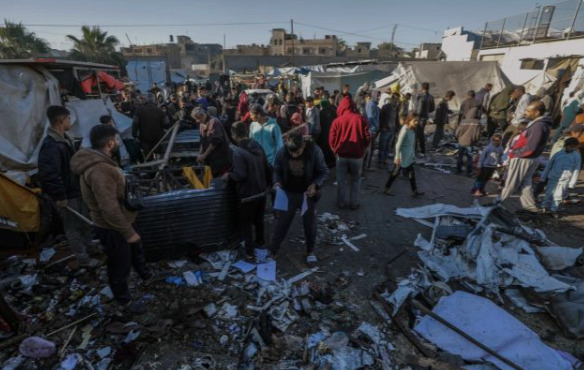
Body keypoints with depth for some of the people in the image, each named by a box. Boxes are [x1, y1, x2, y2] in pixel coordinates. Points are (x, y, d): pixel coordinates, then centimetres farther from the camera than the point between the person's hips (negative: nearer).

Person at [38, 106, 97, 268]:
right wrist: (60, 196, -22)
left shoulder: (64, 138, 6)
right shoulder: (51, 145, -26)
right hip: (67, 195, -9)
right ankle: (83, 259, 21)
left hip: (76, 189, 9)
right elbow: (49, 175, -28)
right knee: (73, 227, 6)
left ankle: (89, 246, 44)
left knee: (84, 221, 24)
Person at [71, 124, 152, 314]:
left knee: (136, 250, 29)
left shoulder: (97, 160, 2)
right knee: (120, 265, 11)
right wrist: (128, 232, -23)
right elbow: (110, 210, -34)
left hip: (122, 220, 10)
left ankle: (146, 276, 54)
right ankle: (124, 299, 34)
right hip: (112, 228, -10)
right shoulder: (99, 170, -33)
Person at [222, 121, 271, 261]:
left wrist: (229, 176, -5)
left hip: (248, 192, -7)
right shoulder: (257, 146, 1)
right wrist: (269, 183, 20)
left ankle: (250, 253, 14)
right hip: (261, 189, 7)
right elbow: (266, 167, 8)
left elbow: (240, 175, -25)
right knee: (259, 218, 25)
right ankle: (260, 241, 44)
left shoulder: (238, 151, -21)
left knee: (246, 222, 8)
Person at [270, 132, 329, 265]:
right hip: (288, 193, 1)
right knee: (281, 222, 7)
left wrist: (315, 185, -26)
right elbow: (277, 170, -1)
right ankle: (272, 252, 23)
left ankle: (310, 251, 37)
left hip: (308, 193, 0)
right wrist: (277, 181, -20)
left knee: (310, 223, 15)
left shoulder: (314, 151, -22)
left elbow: (324, 172, -10)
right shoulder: (282, 152, -18)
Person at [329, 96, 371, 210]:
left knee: (341, 180, 13)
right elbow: (367, 137, -4)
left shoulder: (337, 121, -5)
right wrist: (363, 150, 13)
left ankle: (341, 203, 21)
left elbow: (331, 140, -5)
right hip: (357, 155, 0)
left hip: (341, 155, 0)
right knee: (356, 180, 15)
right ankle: (354, 203, 19)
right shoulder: (361, 119, -5)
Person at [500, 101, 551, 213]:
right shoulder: (536, 123, 10)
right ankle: (530, 207, 24)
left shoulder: (538, 126, -22)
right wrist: (513, 149, 6)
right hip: (524, 159, 10)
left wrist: (514, 153, -14)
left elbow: (530, 149, -25)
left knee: (511, 184, 5)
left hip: (523, 160, -10)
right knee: (525, 184, 17)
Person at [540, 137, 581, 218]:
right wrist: (544, 176, 10)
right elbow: (549, 165, 9)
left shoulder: (576, 156, 0)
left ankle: (554, 210, 10)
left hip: (564, 180, -1)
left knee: (558, 195, -1)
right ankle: (545, 206, 22)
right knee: (549, 193, 7)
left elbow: (576, 170, -1)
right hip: (553, 178, 1)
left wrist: (572, 183, -5)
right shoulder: (559, 153, 2)